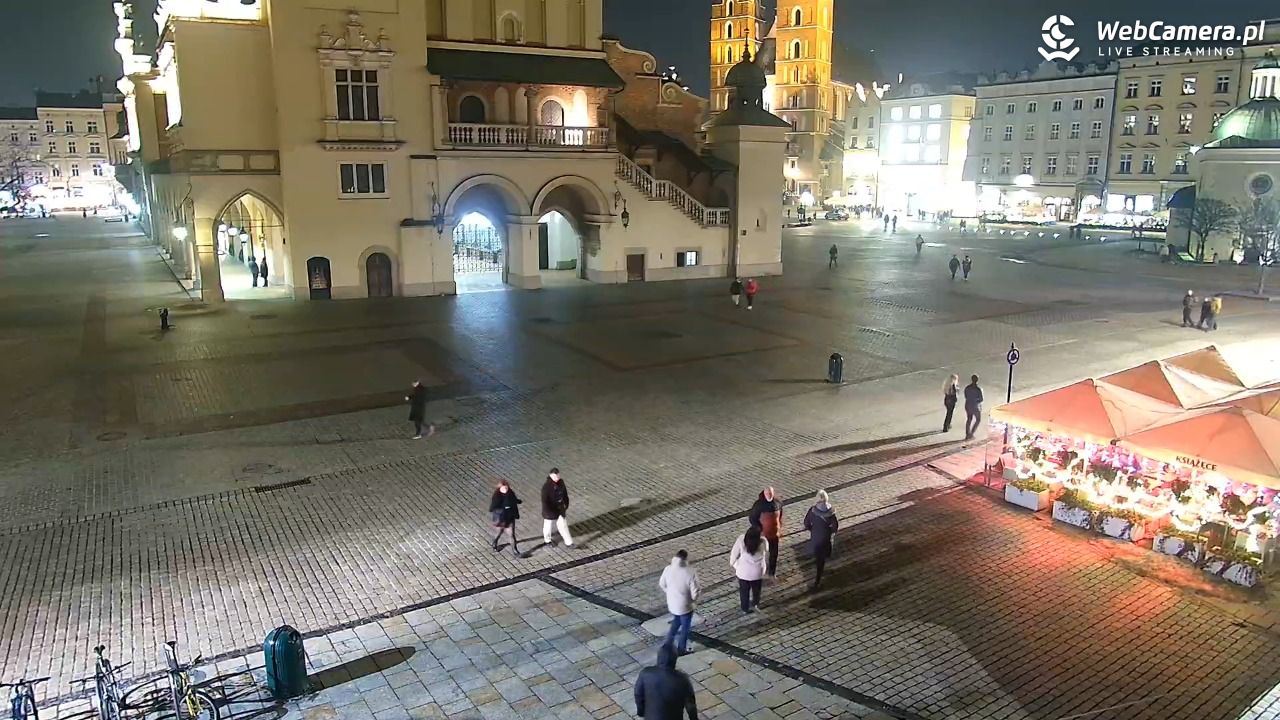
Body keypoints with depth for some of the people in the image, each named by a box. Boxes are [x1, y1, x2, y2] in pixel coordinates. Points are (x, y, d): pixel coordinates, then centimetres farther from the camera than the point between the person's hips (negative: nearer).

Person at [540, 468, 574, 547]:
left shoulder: (561, 482, -8)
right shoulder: (546, 486, -27)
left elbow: (565, 493, 7)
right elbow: (545, 501, -25)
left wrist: (566, 505, 13)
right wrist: (549, 512, -25)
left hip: (560, 509, 4)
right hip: (549, 511, -4)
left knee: (563, 525, 9)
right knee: (548, 526, 18)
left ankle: (568, 543, 19)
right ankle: (547, 540, 42)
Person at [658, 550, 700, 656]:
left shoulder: (668, 569, -15)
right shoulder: (691, 573, -29)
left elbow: (662, 585, 0)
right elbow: (695, 592, -22)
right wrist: (694, 599, 1)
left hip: (672, 604, 4)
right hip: (685, 606, -4)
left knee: (676, 623, 31)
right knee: (684, 628, 20)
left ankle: (668, 645, 39)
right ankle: (681, 650, 36)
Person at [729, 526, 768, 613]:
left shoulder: (741, 540, -31)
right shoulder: (763, 542, -29)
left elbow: (734, 553, -16)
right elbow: (766, 555, -8)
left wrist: (732, 564, 4)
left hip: (743, 571, -1)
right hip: (756, 572, 1)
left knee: (744, 589, 26)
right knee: (756, 588, 31)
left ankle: (745, 608, 45)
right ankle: (755, 604, 56)